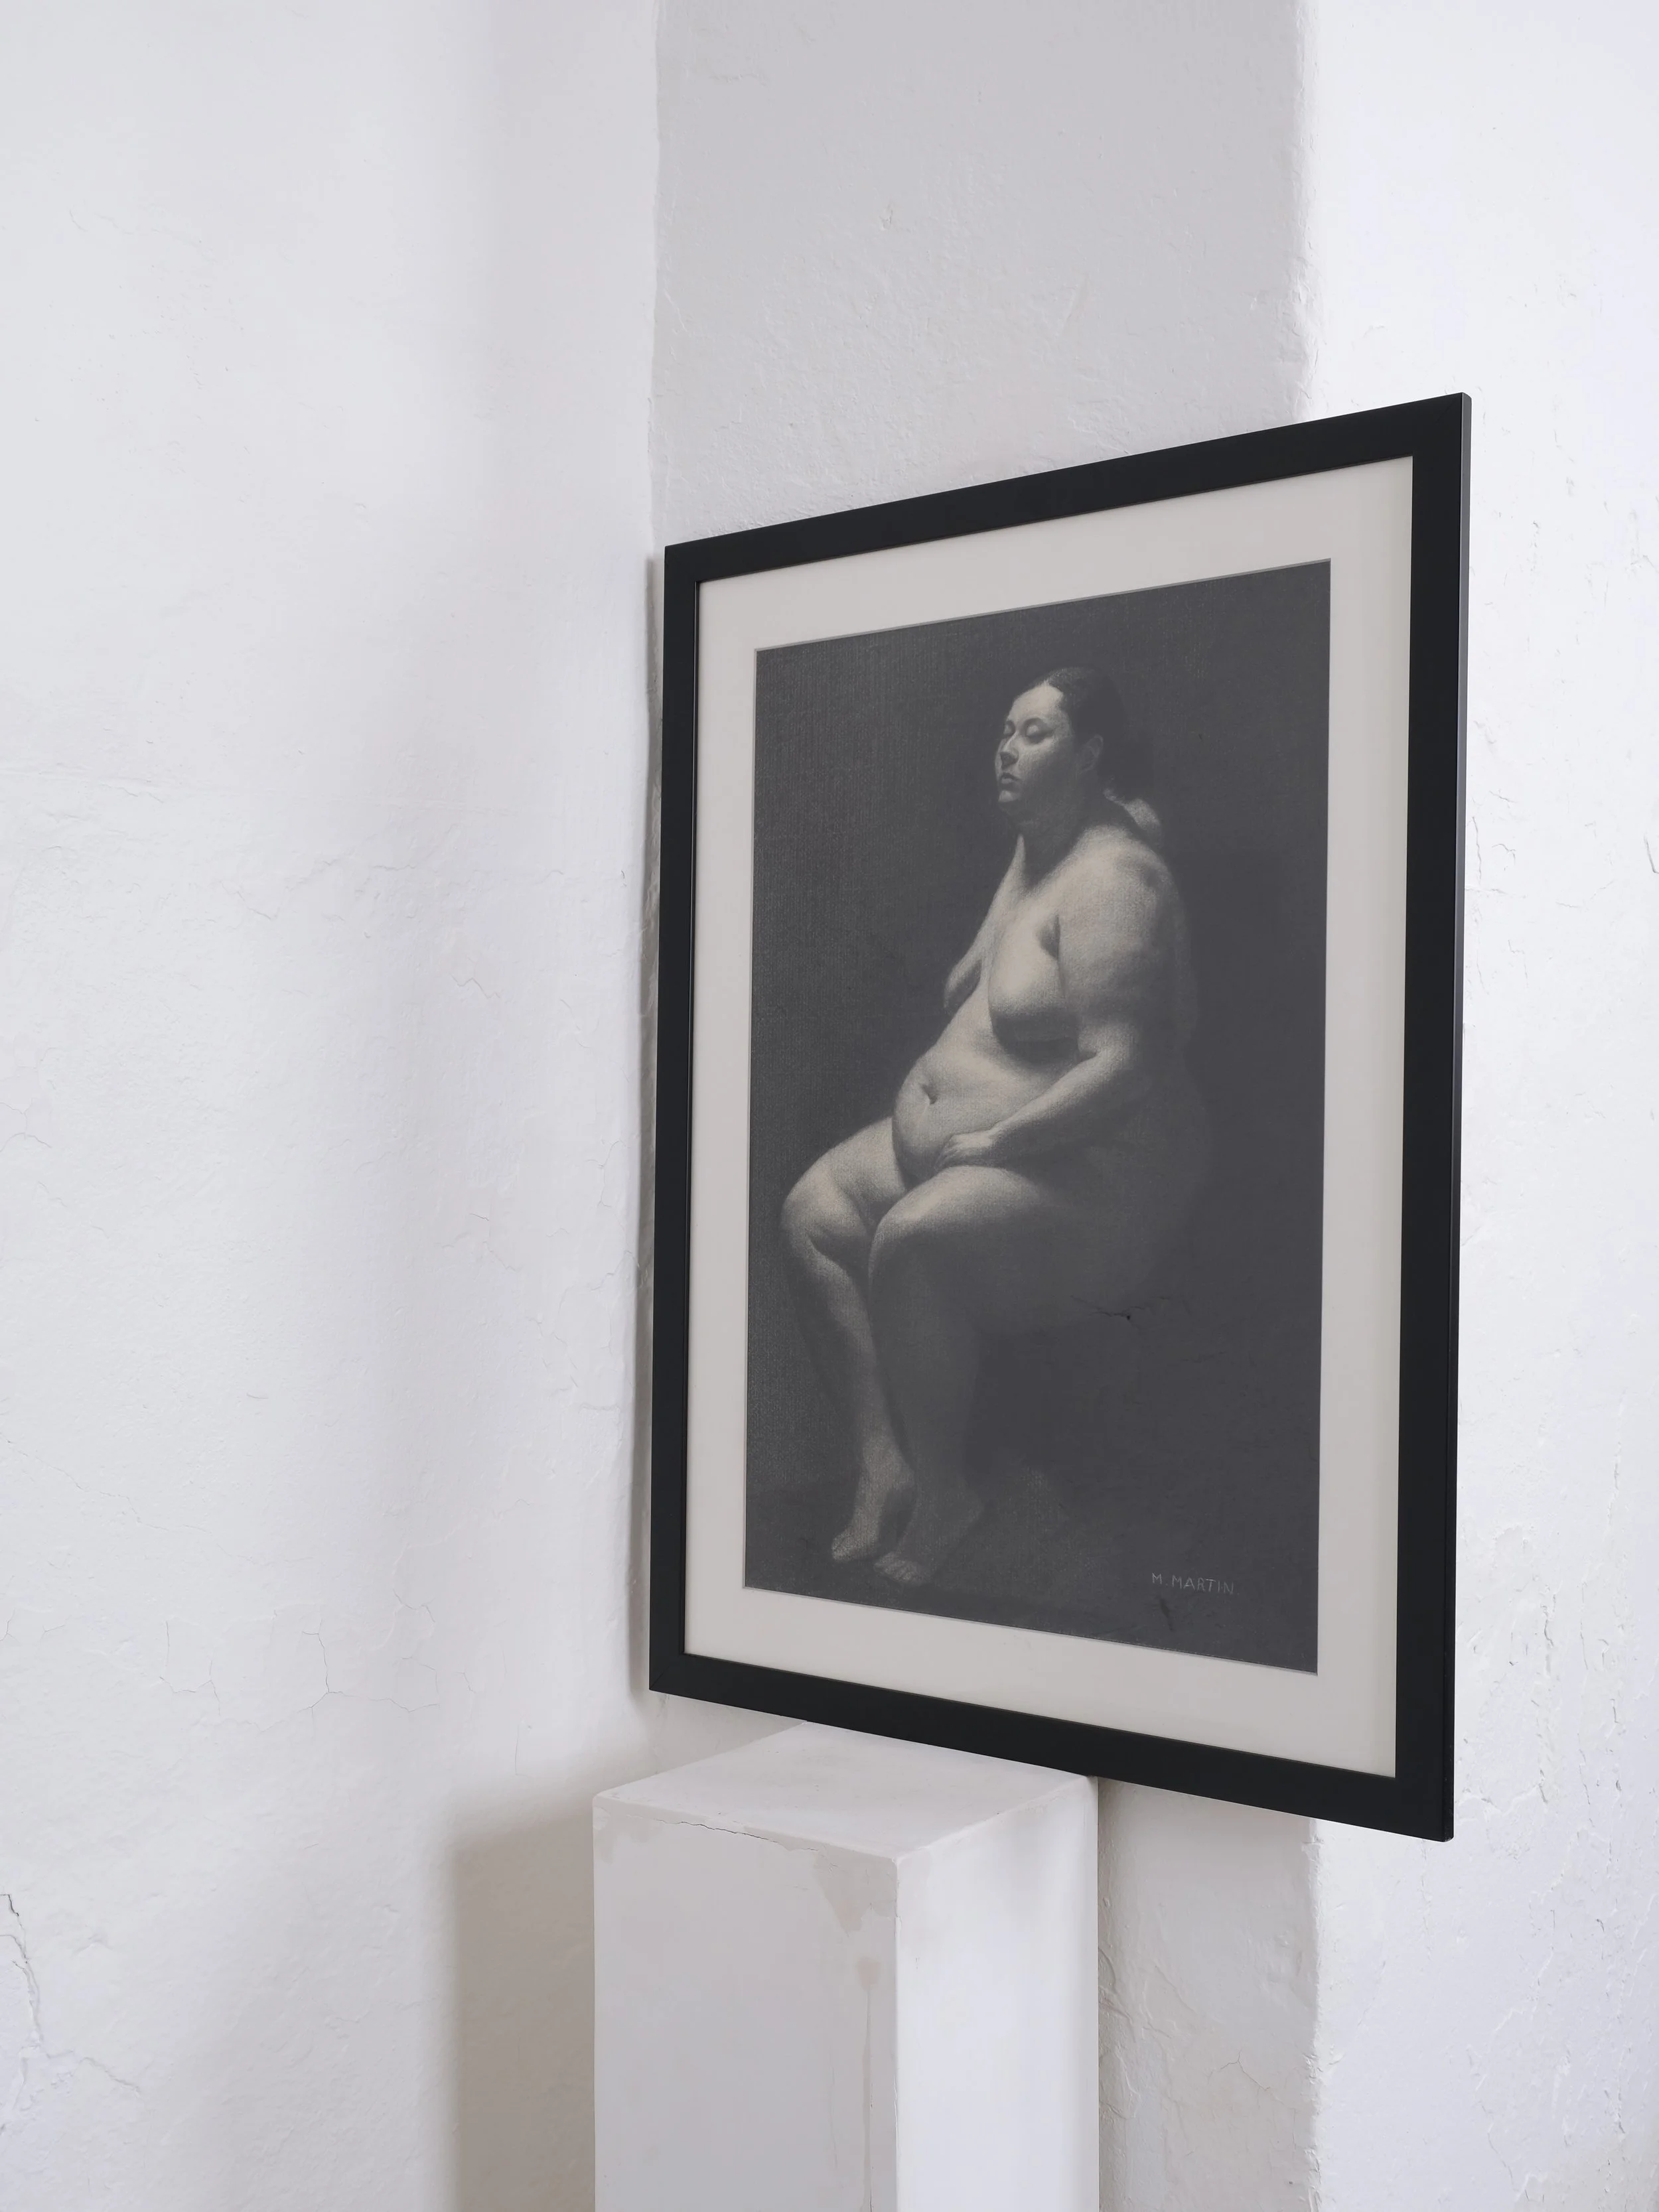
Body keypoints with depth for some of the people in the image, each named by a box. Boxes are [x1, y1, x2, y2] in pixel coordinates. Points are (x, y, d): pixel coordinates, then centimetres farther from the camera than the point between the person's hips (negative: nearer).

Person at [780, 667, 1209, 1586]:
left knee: (912, 1240, -33)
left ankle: (940, 1497, -13)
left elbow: (1120, 1067, -24)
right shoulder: (1029, 855, 14)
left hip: (1091, 1166, -10)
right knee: (814, 1210, -7)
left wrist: (991, 1144, -24)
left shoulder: (1110, 878, -17)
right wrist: (925, 1080, 5)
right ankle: (882, 1466, -6)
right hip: (965, 1131, 10)